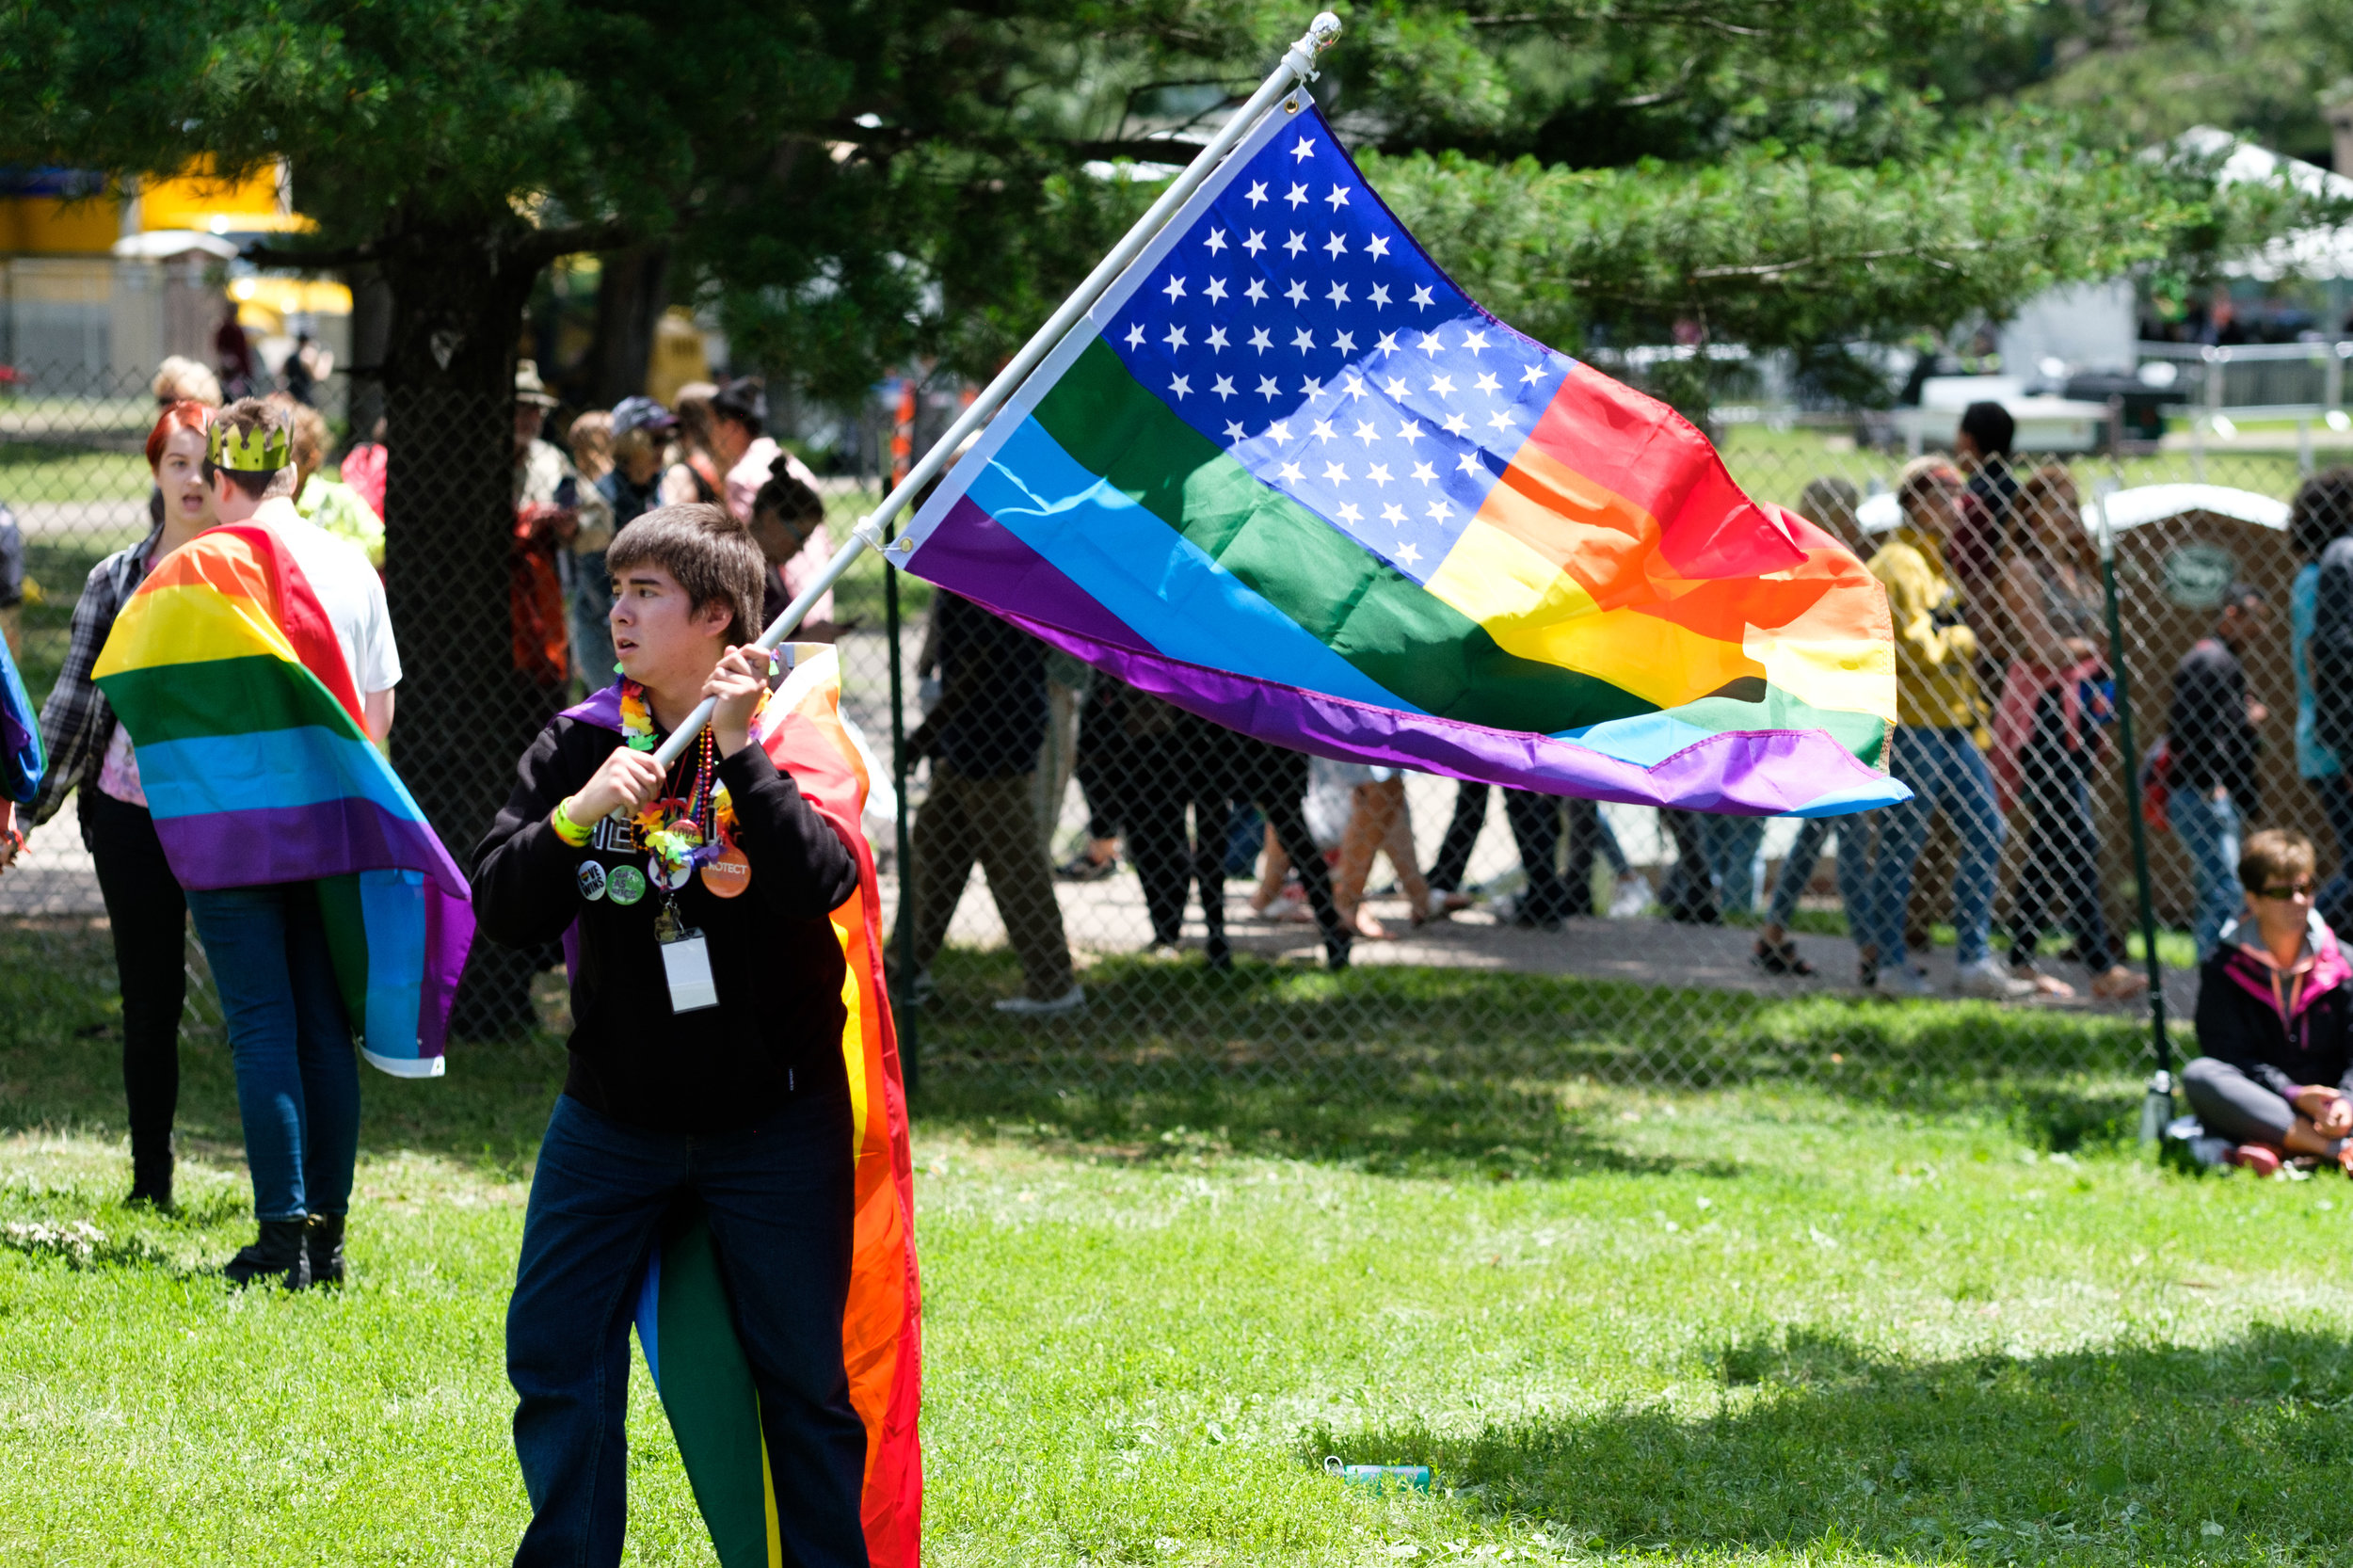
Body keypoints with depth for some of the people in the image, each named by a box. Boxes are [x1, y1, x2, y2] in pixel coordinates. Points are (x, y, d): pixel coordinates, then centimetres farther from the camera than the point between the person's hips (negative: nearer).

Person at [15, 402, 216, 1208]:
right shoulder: (116, 580, 7)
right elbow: (77, 697, 12)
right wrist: (30, 803, 10)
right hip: (133, 815, 2)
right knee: (149, 1003, 8)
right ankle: (150, 1180, 18)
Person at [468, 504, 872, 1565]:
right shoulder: (581, 743, 2)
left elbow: (820, 881, -23)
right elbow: (501, 910, -6)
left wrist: (738, 750, -25)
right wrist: (578, 814, -22)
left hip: (772, 1119, -3)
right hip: (614, 1114, 3)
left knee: (804, 1376, 2)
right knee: (554, 1359, 0)